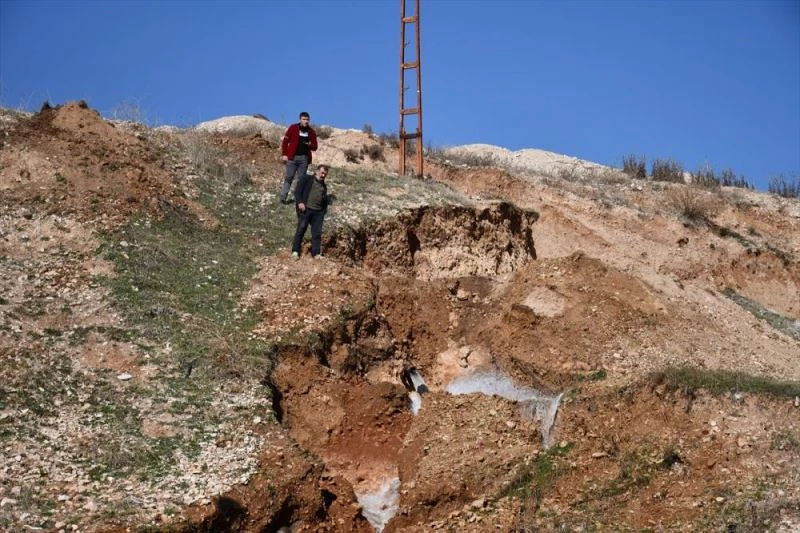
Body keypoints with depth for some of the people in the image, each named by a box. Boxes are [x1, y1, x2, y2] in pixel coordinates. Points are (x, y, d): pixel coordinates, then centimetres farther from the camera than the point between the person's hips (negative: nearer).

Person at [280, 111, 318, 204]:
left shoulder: (311, 132, 9)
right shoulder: (293, 128, 0)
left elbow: (314, 147, 12)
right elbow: (285, 141, 1)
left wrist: (310, 145, -11)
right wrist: (284, 154, -6)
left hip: (304, 158, 3)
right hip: (292, 157, -3)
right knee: (288, 177, -2)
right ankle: (283, 197, 2)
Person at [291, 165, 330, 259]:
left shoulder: (324, 186, 24)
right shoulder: (306, 179, 7)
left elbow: (325, 200, 27)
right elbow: (298, 190, -2)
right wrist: (299, 202, -13)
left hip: (318, 212, 5)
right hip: (306, 209, -5)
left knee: (317, 233, 2)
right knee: (301, 229, -5)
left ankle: (316, 253, 5)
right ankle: (295, 251, 1)